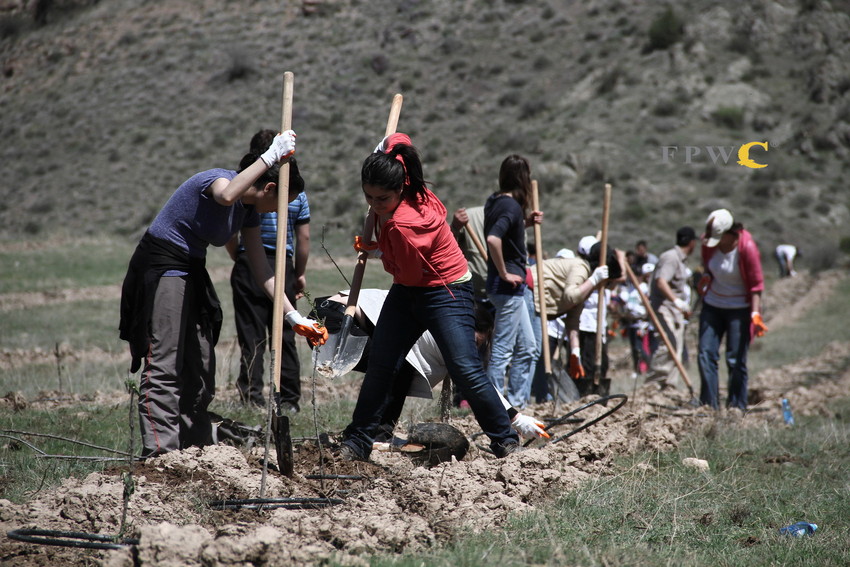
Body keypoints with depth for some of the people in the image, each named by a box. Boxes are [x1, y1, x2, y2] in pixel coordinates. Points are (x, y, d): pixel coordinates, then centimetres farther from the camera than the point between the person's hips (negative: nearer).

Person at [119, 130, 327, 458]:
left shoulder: (250, 211, 7)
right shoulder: (218, 179, -17)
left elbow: (261, 270, 8)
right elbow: (226, 196, -44)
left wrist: (294, 318, 3)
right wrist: (271, 156, -38)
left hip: (191, 272, 9)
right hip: (160, 268, -9)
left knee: (200, 367, 10)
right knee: (164, 366, -14)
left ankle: (194, 450, 17)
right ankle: (160, 454, -17)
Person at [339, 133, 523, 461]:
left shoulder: (405, 225, -33)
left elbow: (410, 274, -18)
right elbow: (398, 140, 7)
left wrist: (374, 249, -6)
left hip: (446, 292, -9)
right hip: (408, 291, 9)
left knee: (466, 370, -14)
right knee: (380, 366, 5)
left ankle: (506, 442, -2)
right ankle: (355, 444, 11)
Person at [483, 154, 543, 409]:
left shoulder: (494, 201, 10)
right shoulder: (511, 206, -17)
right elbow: (493, 239, -32)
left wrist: (526, 223, 14)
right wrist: (504, 273, -22)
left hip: (513, 286, 10)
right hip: (508, 285, -10)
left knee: (528, 349, 15)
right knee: (502, 350, -5)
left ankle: (516, 404, 19)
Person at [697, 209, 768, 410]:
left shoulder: (747, 247, -20)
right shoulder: (709, 242, -6)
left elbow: (756, 284, -16)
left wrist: (755, 314, -22)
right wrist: (705, 278, 2)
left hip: (739, 309, -5)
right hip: (712, 305, 5)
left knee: (736, 360, -4)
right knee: (706, 355, -1)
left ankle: (737, 407, 5)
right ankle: (709, 405, 5)